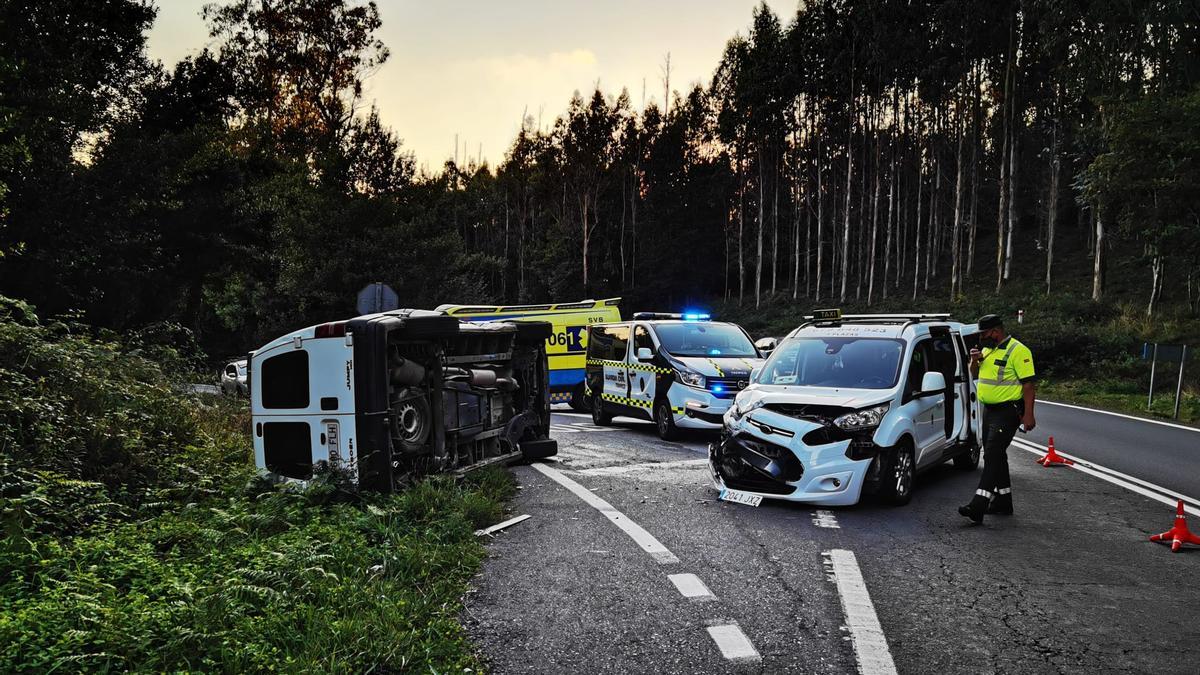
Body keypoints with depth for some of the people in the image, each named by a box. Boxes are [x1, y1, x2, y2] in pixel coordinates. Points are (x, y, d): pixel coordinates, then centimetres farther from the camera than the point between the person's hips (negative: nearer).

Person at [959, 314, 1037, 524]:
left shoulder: (1018, 351, -14)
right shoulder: (988, 350, 13)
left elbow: (1028, 383, -18)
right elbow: (975, 375, 23)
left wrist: (1028, 415, -23)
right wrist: (975, 361, 1)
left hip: (1007, 412, -9)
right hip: (989, 411, 9)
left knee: (992, 456, -15)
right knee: (996, 457, 15)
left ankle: (978, 507, -20)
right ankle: (1003, 502, 26)